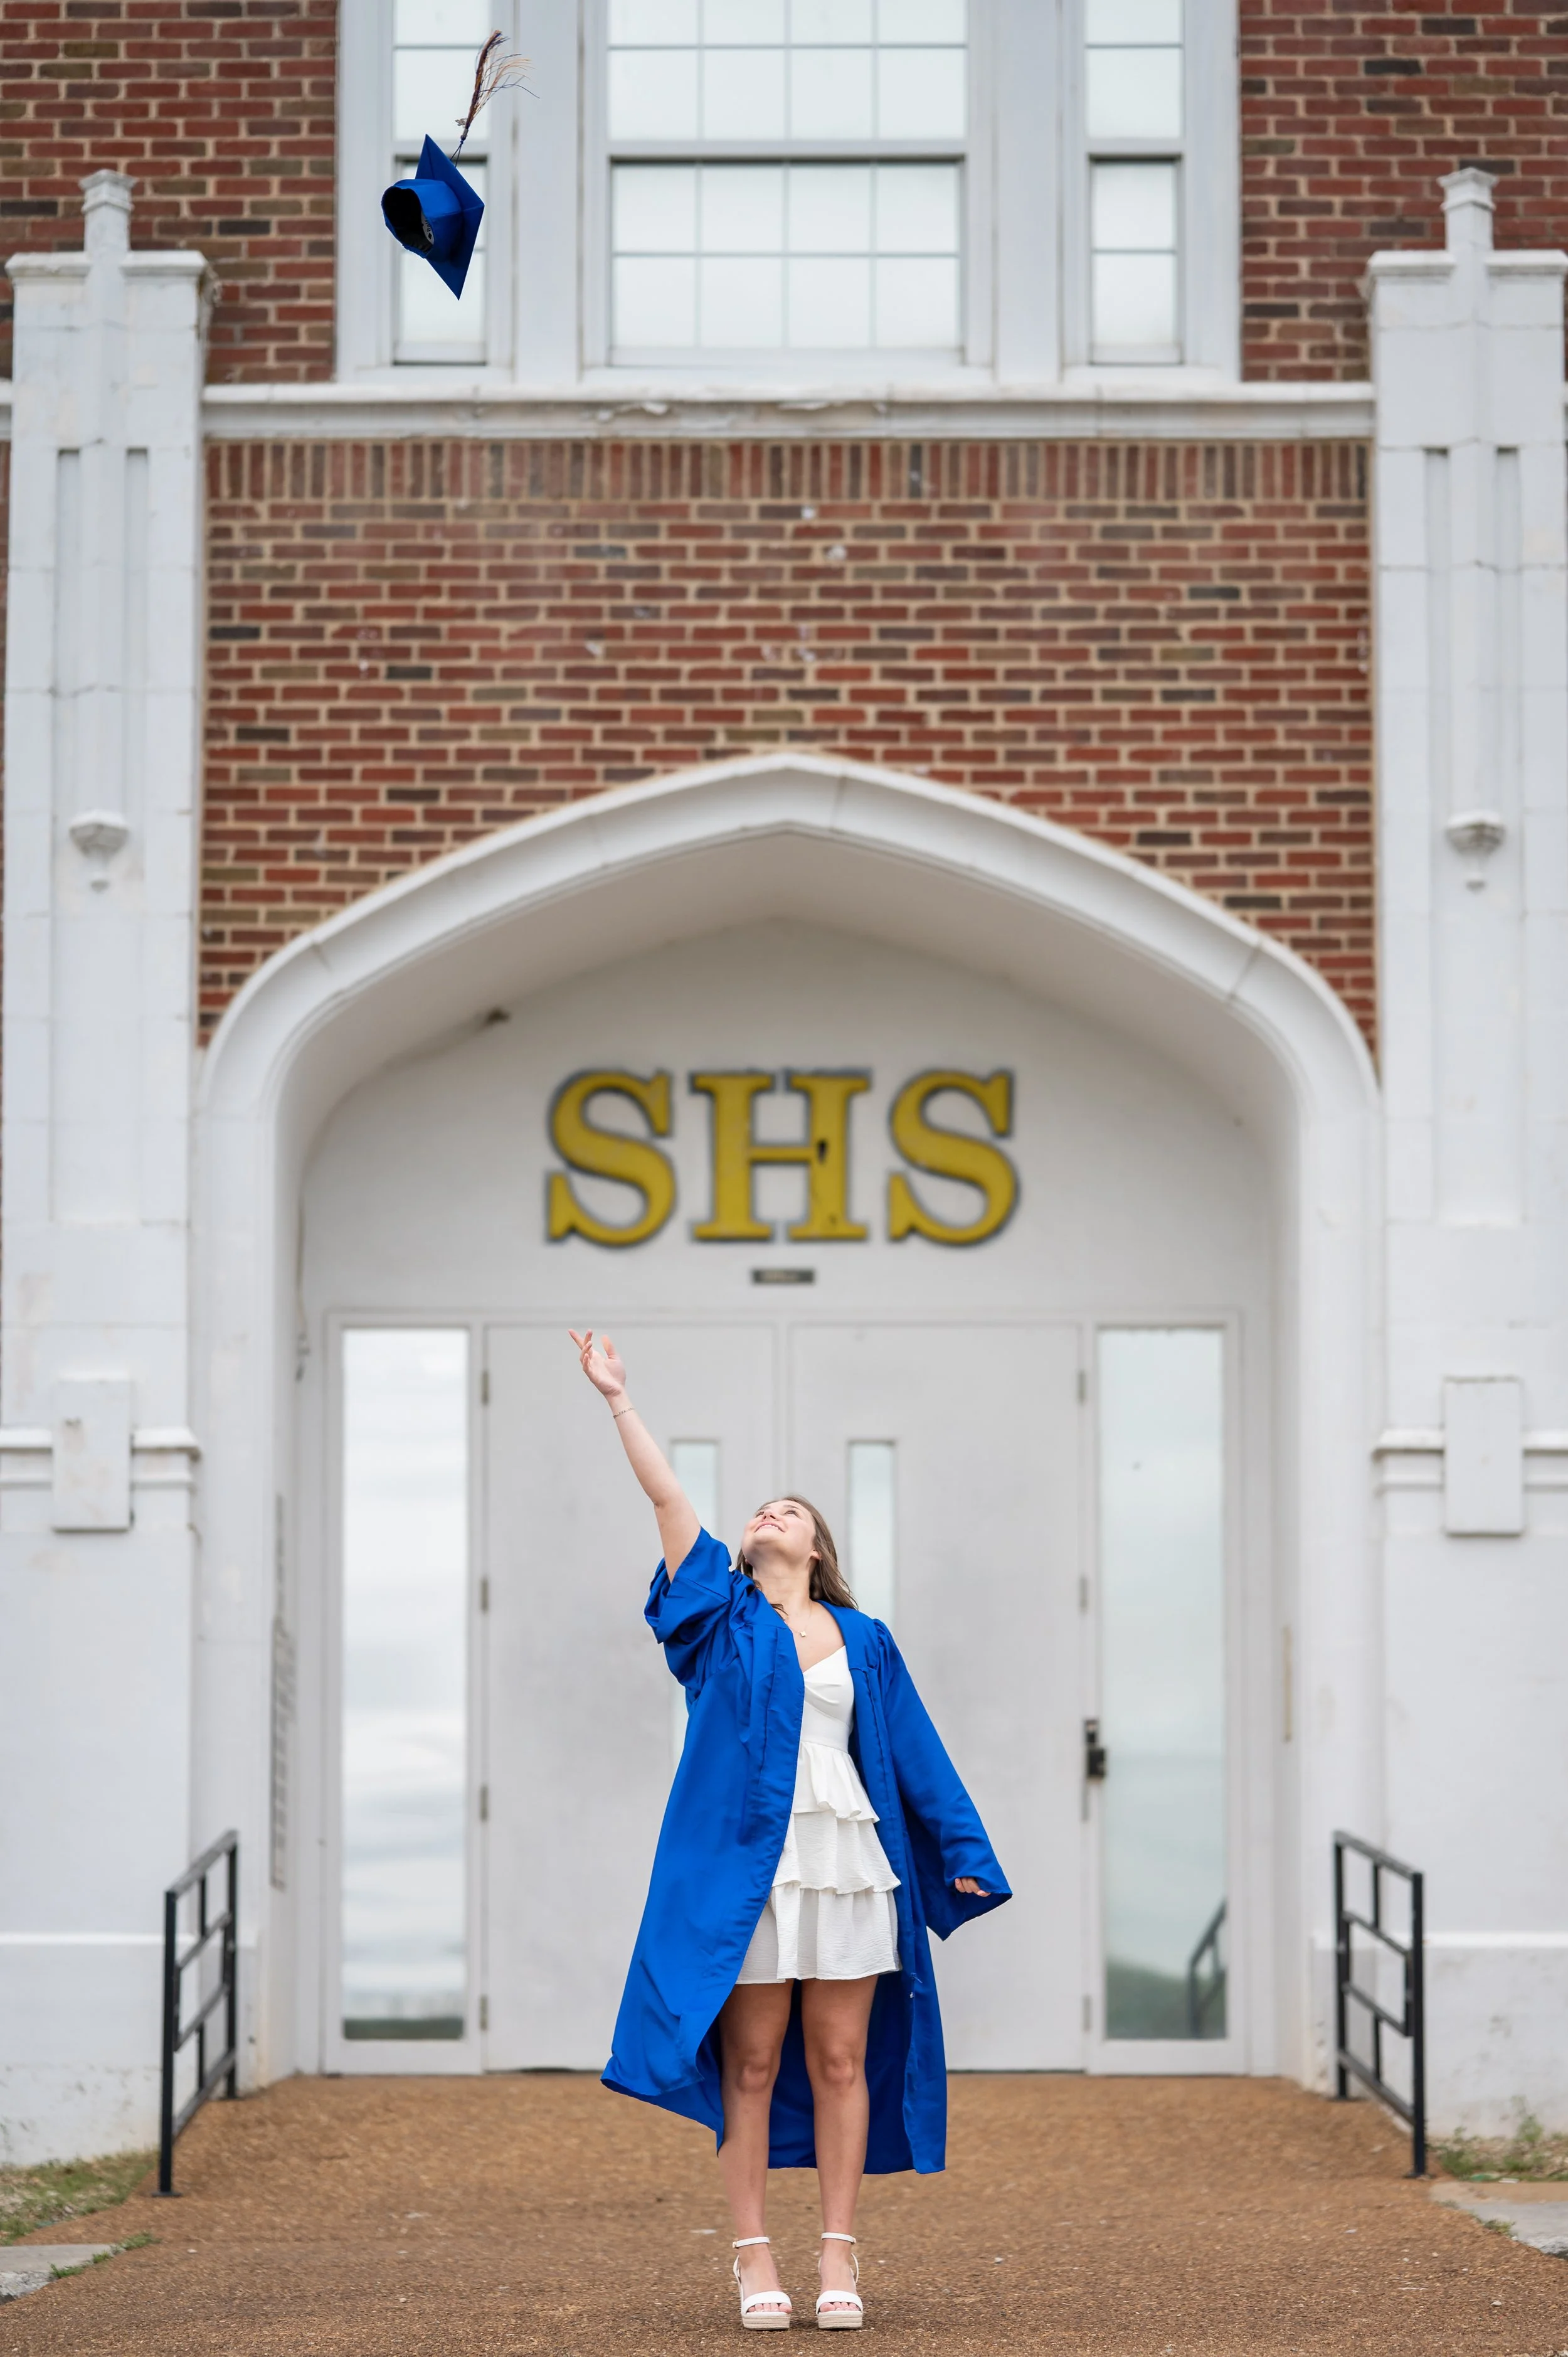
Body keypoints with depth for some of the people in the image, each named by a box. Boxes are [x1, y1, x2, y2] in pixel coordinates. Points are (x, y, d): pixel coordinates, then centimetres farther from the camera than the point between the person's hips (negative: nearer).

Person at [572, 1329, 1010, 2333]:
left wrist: (965, 1856, 11)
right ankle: (754, 2256, 5)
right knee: (752, 2064, 0)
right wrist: (619, 1401, 2)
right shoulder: (721, 1615, 10)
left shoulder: (864, 1642, 13)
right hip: (746, 1864, -1)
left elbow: (917, 1754, 13)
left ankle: (839, 2255, 7)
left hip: (848, 1863, 1)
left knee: (842, 2063, 2)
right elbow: (668, 1497, 5)